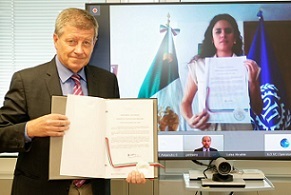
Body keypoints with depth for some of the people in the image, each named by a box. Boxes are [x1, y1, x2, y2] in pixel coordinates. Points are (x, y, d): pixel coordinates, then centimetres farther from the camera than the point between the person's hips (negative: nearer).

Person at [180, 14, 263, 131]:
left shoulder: (248, 67, 7)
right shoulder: (198, 65, 5)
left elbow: (258, 110, 8)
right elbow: (186, 101, 9)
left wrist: (252, 82, -7)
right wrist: (190, 120, -11)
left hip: (239, 129, 1)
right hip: (206, 130, 0)